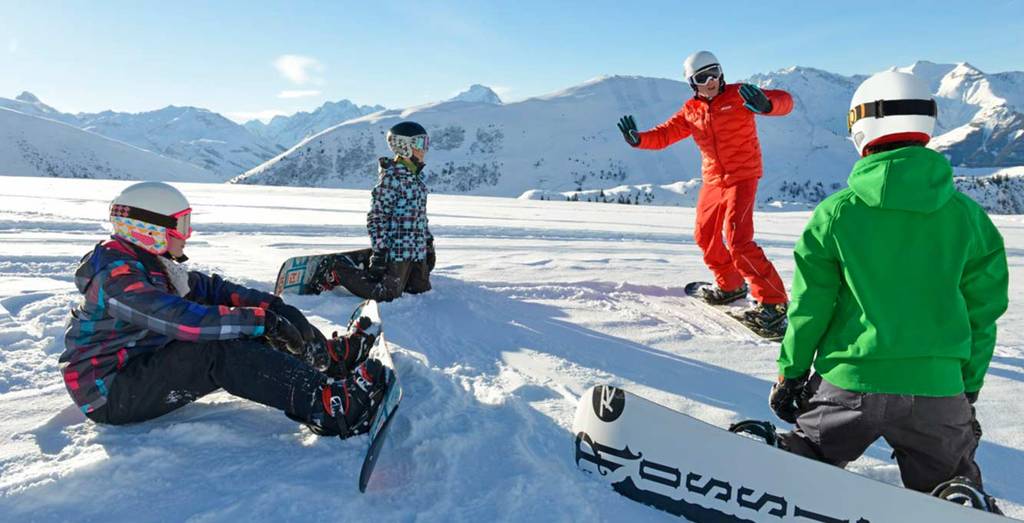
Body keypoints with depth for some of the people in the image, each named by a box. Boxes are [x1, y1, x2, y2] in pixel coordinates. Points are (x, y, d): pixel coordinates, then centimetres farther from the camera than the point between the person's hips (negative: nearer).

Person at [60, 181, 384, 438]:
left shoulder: (152, 263, 9)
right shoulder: (117, 275, -22)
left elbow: (208, 287, 6)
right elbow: (178, 318, -35)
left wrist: (269, 305, -10)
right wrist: (260, 320, -36)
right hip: (110, 394, -10)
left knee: (242, 333, -3)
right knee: (221, 352, -32)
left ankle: (329, 359, -3)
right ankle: (331, 409, -42)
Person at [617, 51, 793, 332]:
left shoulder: (738, 96, -11)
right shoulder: (691, 111, 5)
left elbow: (784, 101, -22)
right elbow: (664, 135, 3)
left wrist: (765, 104, -46)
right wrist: (638, 139, -18)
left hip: (742, 177, -7)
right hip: (712, 181, 7)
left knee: (737, 240, -19)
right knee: (705, 237, 16)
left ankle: (774, 301, -10)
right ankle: (730, 285, 38)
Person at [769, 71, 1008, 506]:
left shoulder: (836, 212, -9)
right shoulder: (967, 214, -2)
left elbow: (809, 306, -5)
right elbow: (982, 312, 5)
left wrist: (789, 373, 8)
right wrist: (970, 387, 17)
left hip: (850, 385, -1)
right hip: (937, 389, 2)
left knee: (803, 460, 21)